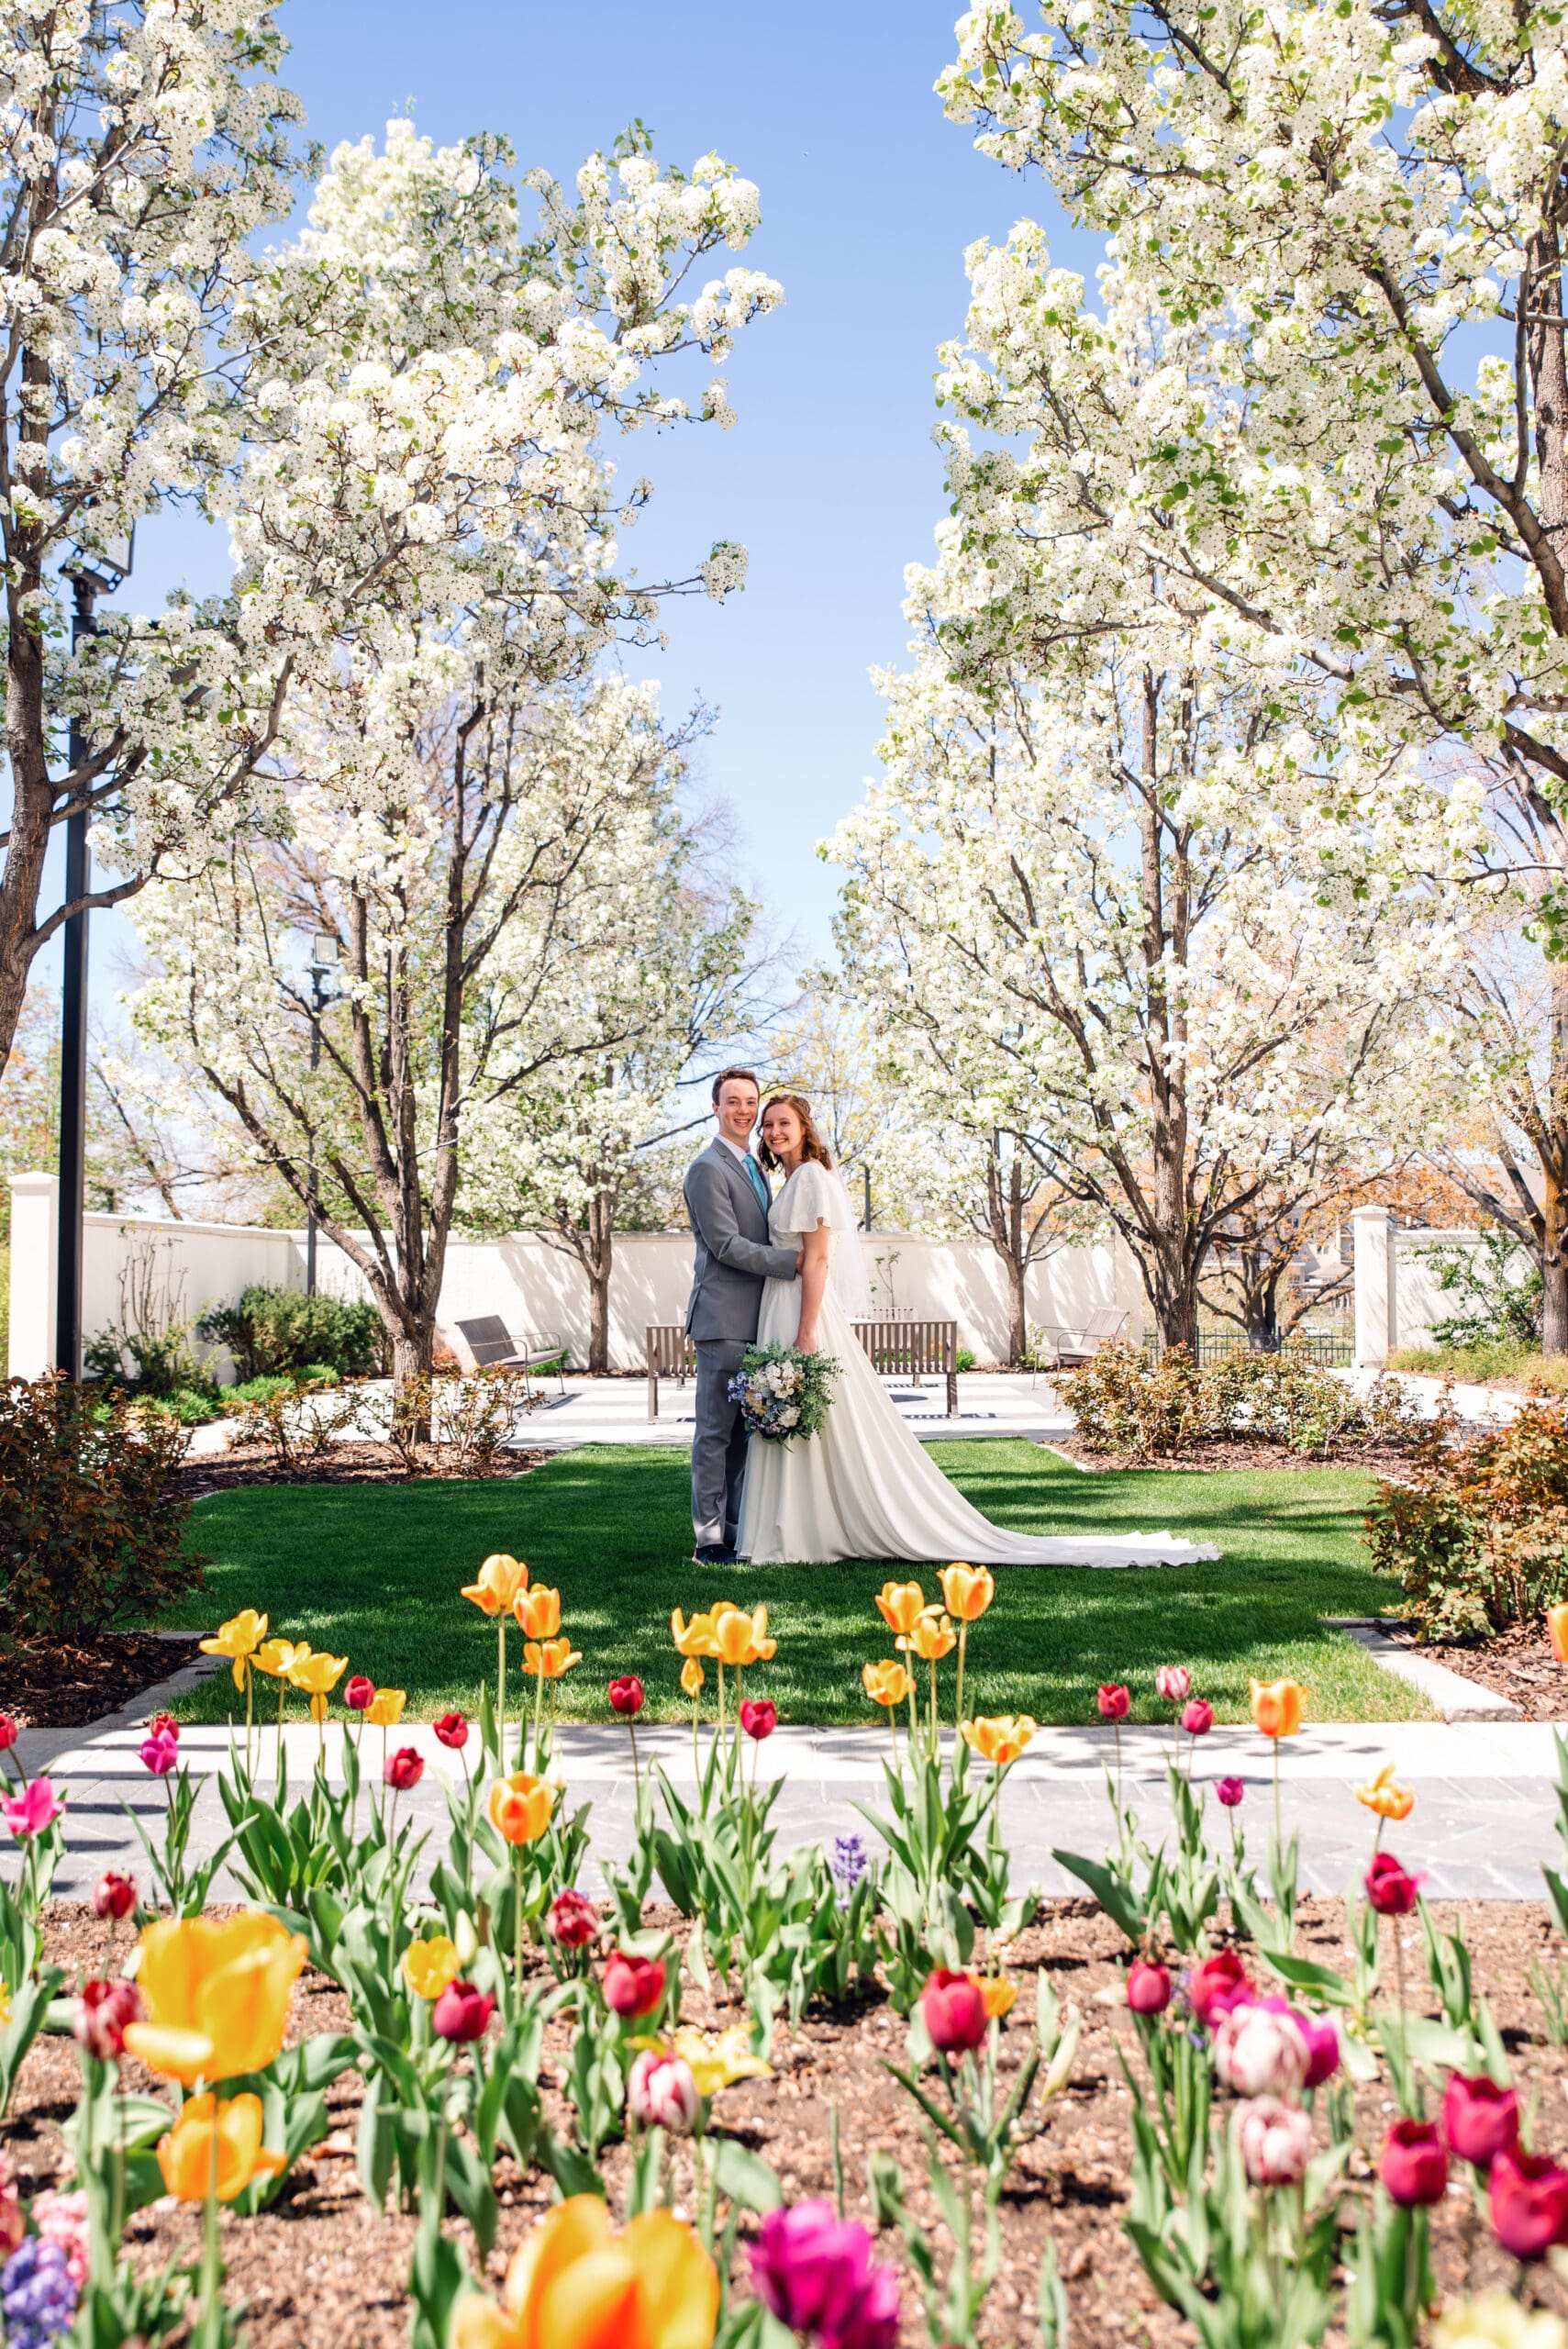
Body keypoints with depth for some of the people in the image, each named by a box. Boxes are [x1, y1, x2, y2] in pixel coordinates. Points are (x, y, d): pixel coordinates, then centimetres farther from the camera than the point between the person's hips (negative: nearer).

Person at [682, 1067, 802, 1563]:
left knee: (745, 1430, 11)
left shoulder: (753, 1167, 21)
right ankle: (708, 1538, -3)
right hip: (724, 1319, -9)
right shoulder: (708, 1169, -9)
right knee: (716, 1430, -6)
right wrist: (794, 1261, -17)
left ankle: (736, 1531, 17)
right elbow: (727, 1245, -16)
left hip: (754, 1319, 9)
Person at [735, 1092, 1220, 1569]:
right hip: (782, 1307, 10)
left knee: (833, 1427, -5)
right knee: (795, 1427, 9)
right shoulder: (793, 1181, 18)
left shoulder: (810, 1177, -12)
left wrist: (805, 1333, -23)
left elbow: (817, 1260, -18)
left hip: (806, 1307, -10)